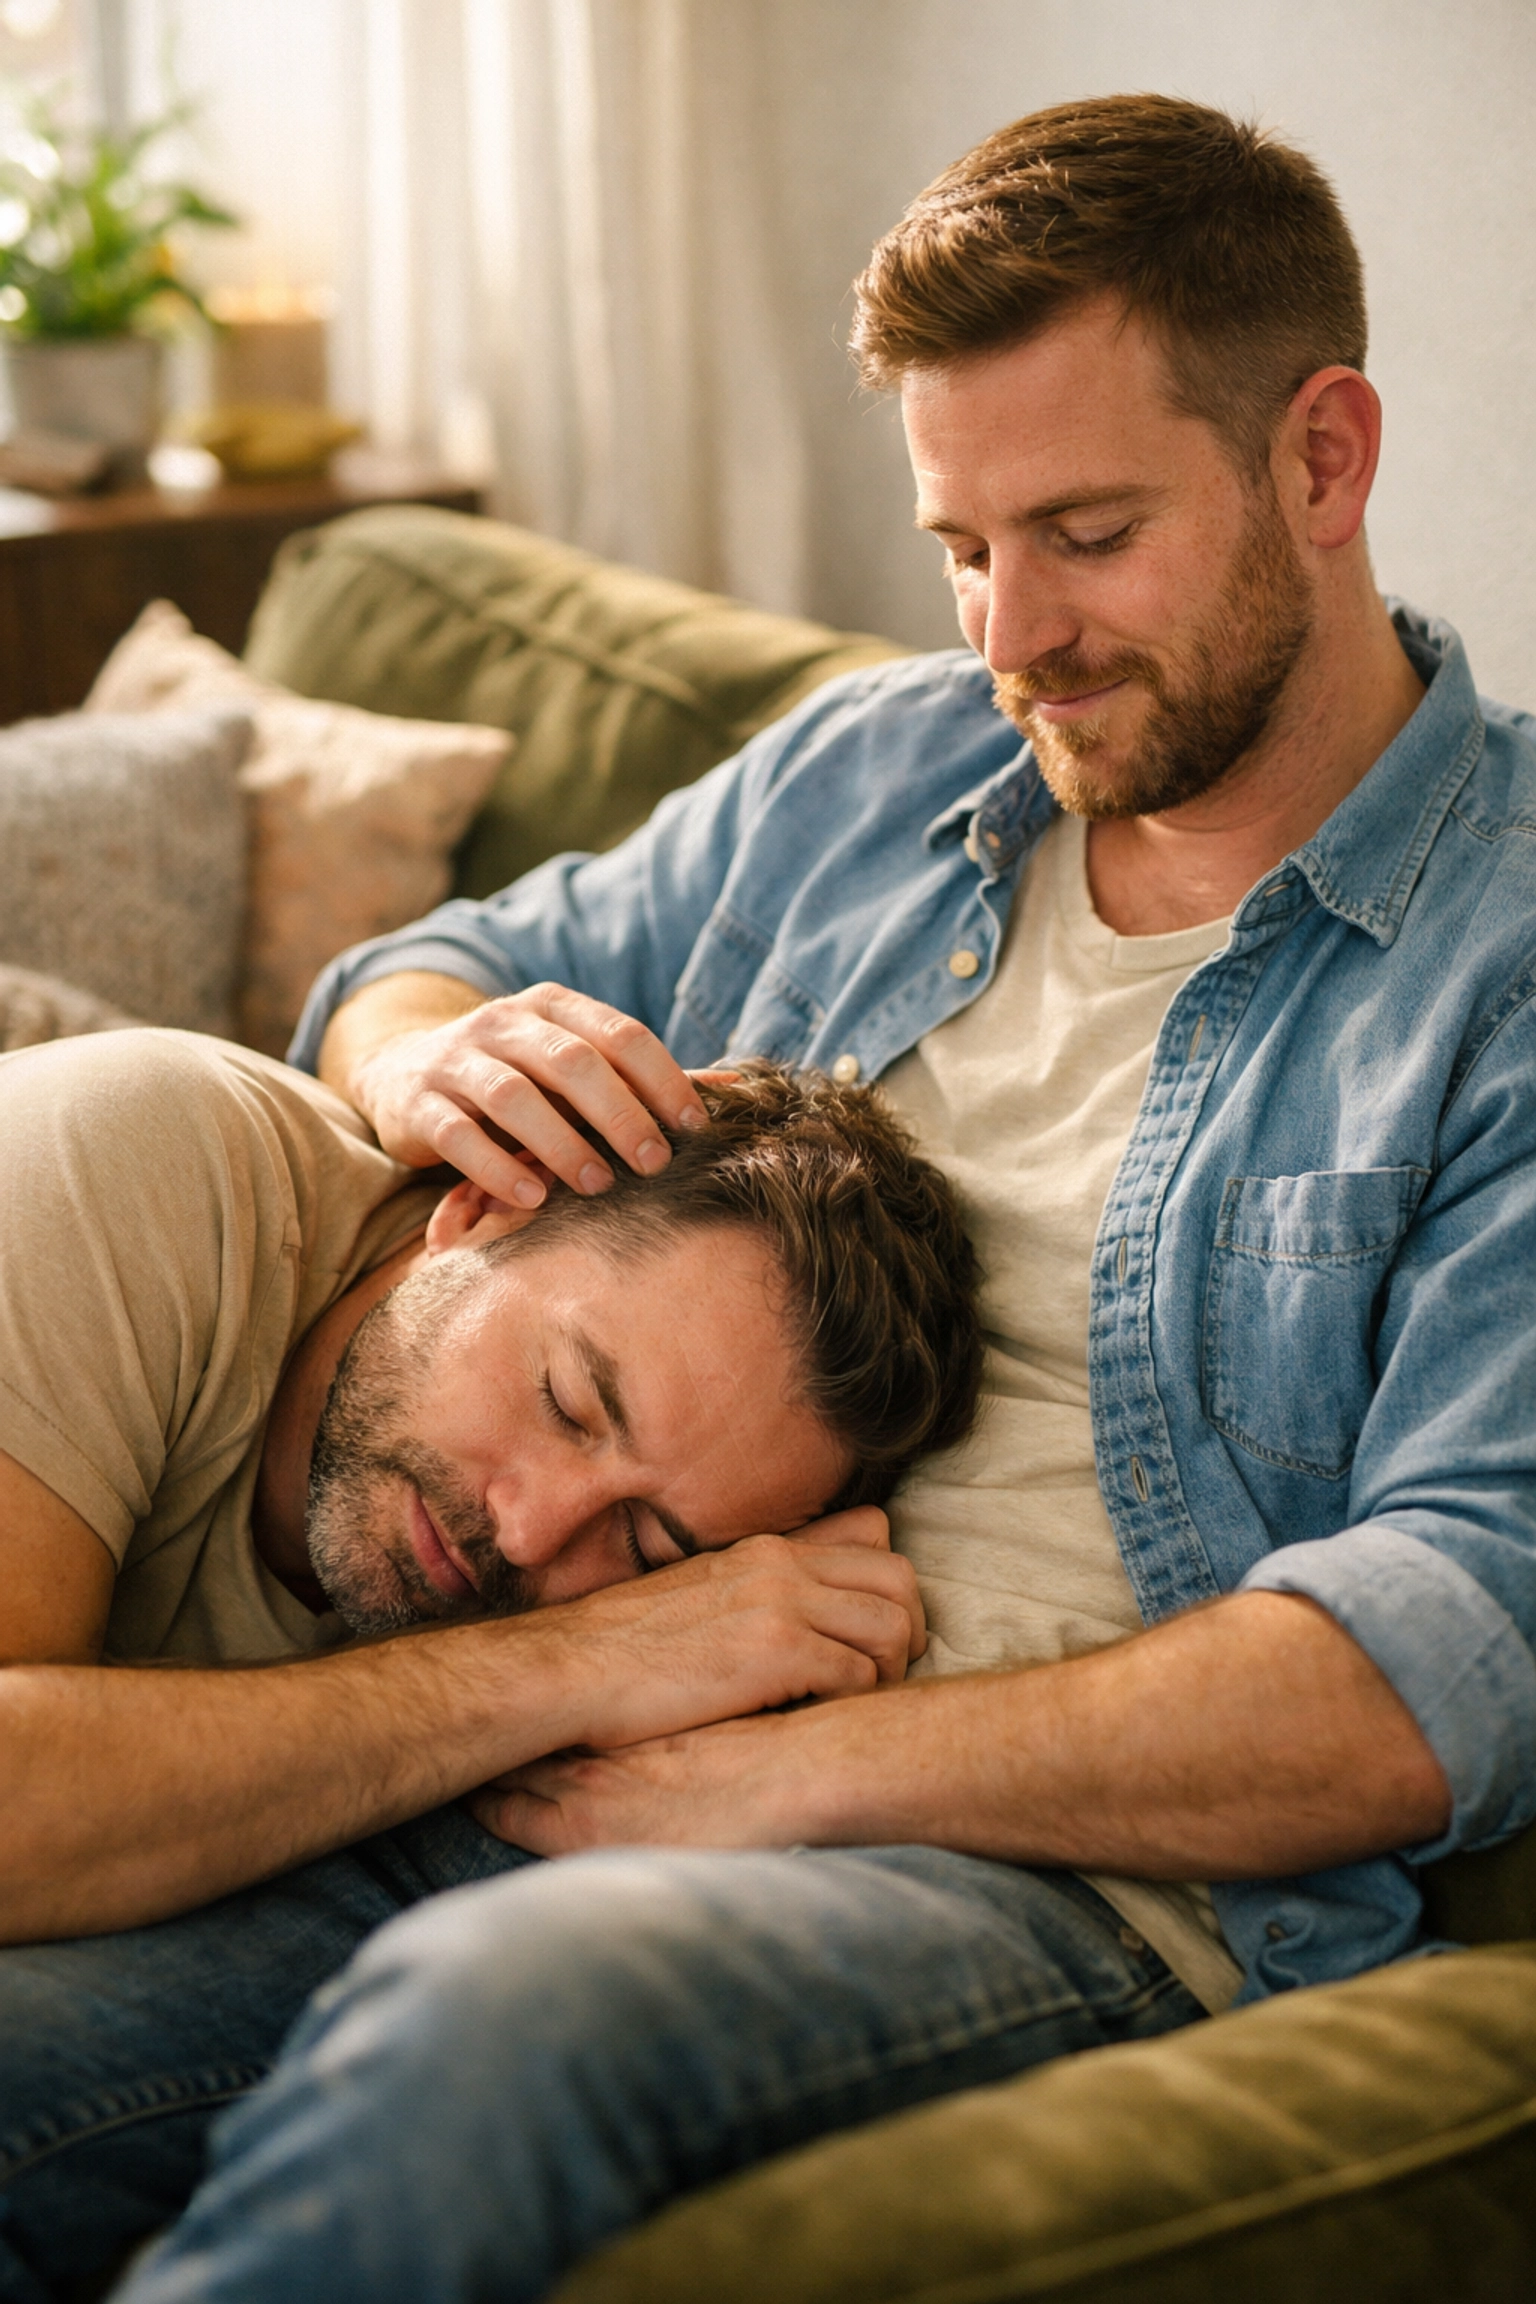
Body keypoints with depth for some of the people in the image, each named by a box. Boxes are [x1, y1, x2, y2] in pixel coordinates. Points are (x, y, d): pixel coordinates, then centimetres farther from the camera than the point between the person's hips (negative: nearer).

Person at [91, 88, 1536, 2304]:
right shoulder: (869, 768, 15)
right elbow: (433, 967, 26)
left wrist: (793, 1770, -20)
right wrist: (435, 1058, -2)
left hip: (1063, 1873, -5)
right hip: (591, 1766, 5)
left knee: (499, 2007, -37)